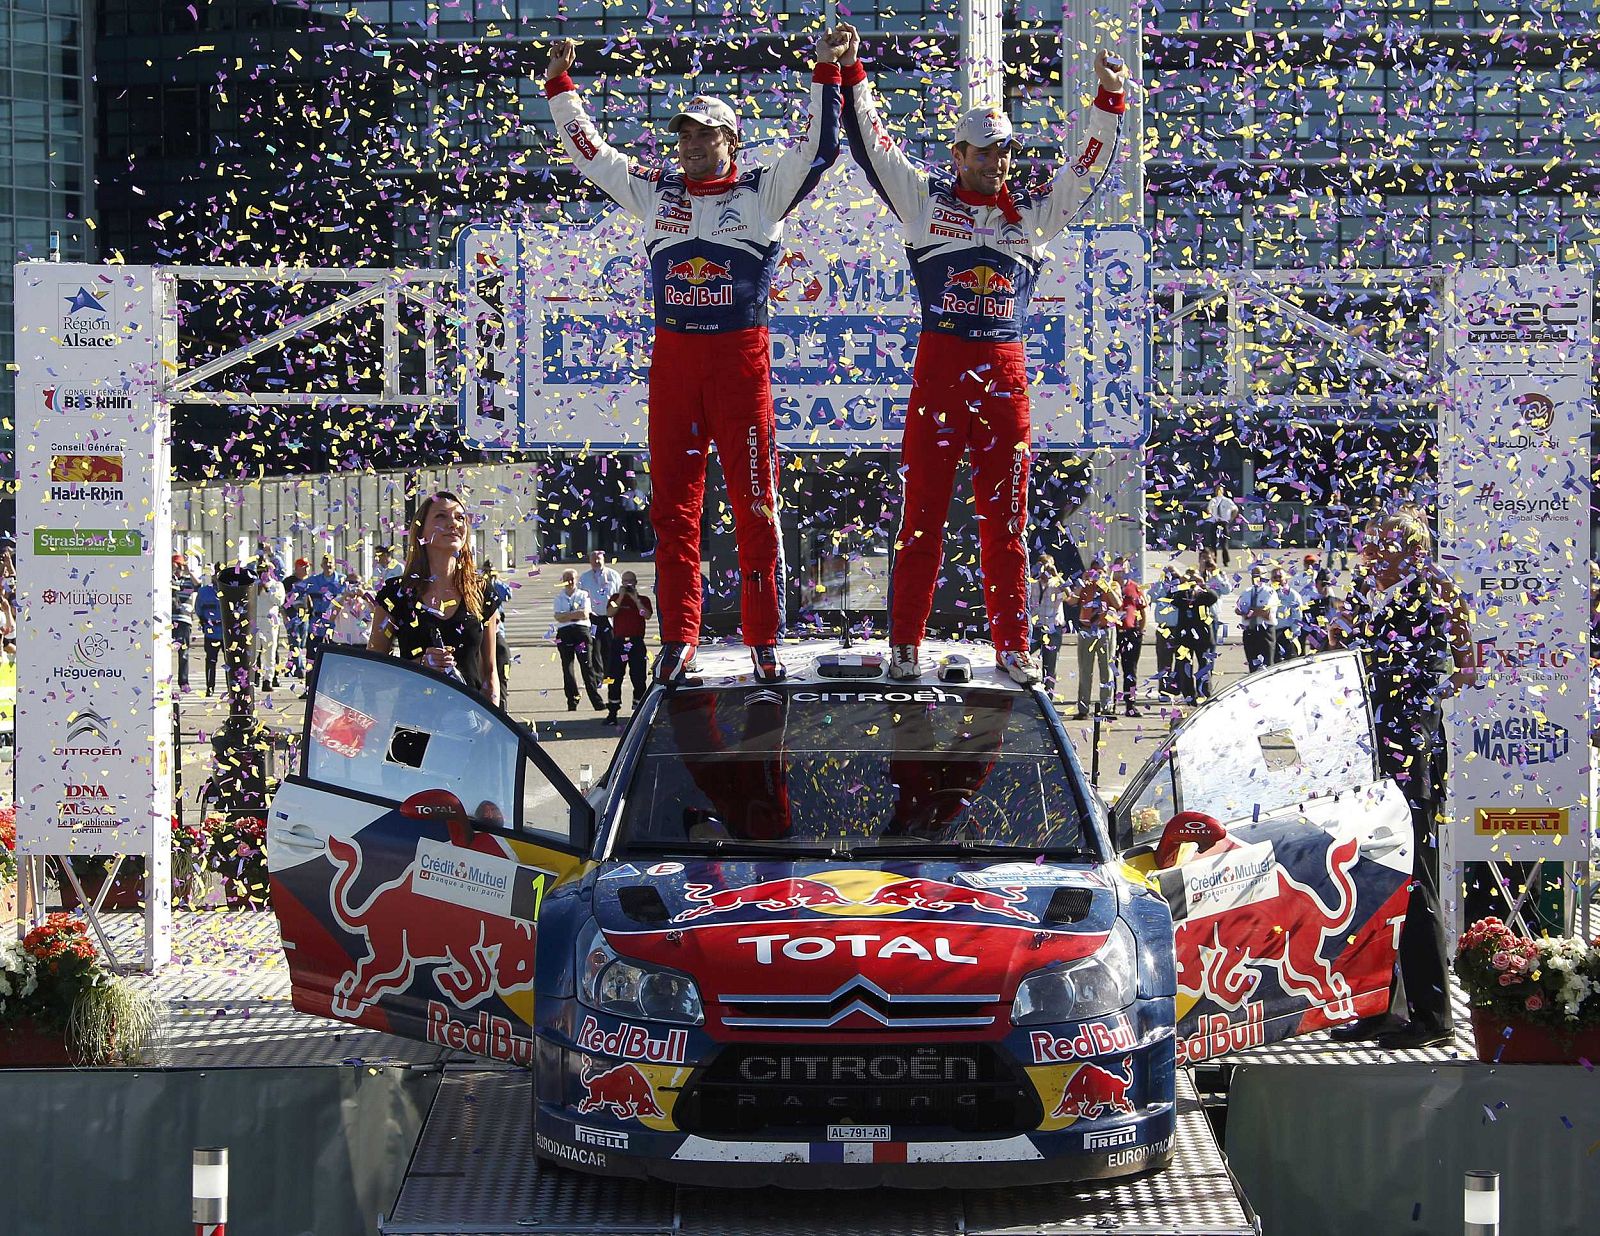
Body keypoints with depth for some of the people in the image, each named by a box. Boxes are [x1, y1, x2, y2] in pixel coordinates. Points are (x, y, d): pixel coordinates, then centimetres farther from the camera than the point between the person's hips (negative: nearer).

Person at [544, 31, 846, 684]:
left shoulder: (762, 192, 4)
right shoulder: (656, 193, 13)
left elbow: (817, 148, -1)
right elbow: (590, 152, 20)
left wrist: (826, 74, -9)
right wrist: (560, 84, 18)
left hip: (741, 355, -3)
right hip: (673, 356, 3)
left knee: (755, 502, -3)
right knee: (672, 502, 1)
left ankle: (764, 641, 2)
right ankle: (678, 640, 5)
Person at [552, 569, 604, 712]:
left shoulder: (583, 595, 10)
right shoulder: (559, 597, 15)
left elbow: (585, 614, -4)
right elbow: (558, 617, 1)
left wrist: (567, 615, -5)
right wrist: (576, 614, -6)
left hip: (581, 630, -2)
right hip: (564, 633, 2)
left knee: (587, 666, -7)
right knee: (567, 667, 0)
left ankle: (596, 701, -9)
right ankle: (572, 702, 5)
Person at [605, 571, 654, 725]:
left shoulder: (643, 599, 10)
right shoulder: (615, 598, 11)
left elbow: (647, 615, -8)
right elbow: (610, 612, -6)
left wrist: (635, 598, -11)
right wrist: (621, 596, -11)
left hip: (636, 642, 0)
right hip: (618, 641, 0)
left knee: (638, 678, -1)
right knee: (614, 678, -2)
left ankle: (639, 711, 5)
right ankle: (612, 713, 1)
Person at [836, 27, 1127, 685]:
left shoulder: (1034, 211, 14)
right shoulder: (925, 198, 7)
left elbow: (1089, 168, 17)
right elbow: (873, 144, 7)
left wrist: (1110, 99, 9)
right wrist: (851, 75, 1)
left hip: (1004, 376, 2)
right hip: (938, 366, -2)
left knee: (1005, 520, 4)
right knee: (922, 513, -1)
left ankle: (1012, 648, 8)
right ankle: (905, 645, 4)